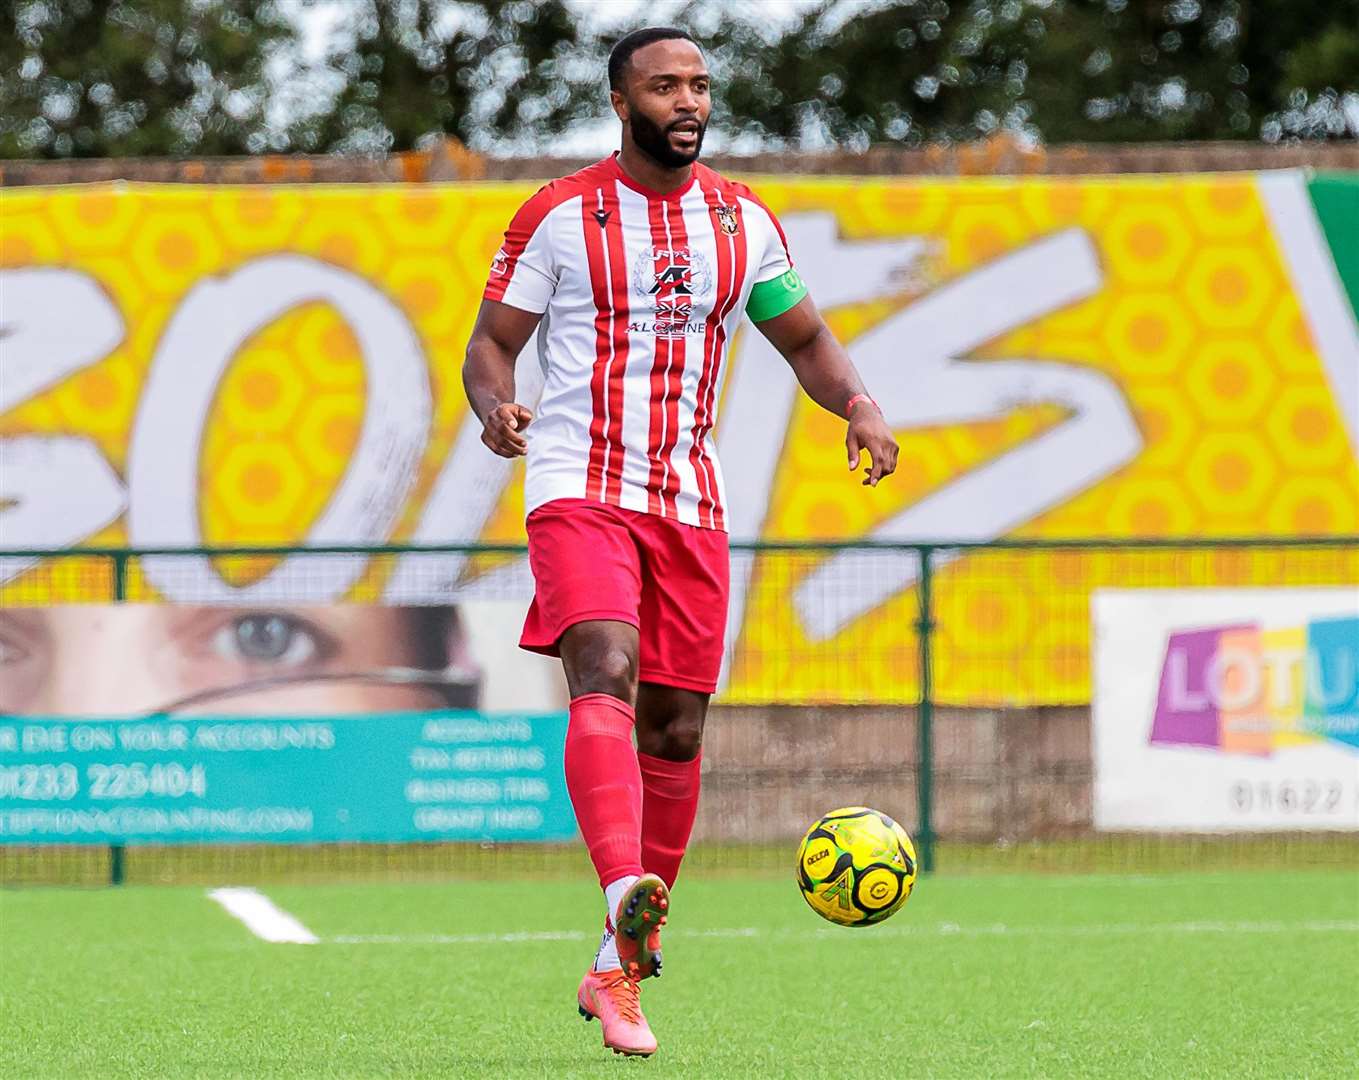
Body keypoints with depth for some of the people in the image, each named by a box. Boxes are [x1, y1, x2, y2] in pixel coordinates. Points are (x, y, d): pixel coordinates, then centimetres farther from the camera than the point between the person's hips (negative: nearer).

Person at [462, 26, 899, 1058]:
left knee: (676, 729, 4)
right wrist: (495, 405, -22)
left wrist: (860, 404, -2)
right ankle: (627, 893, -47)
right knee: (606, 674, -27)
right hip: (579, 489, -4)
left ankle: (620, 968, 16)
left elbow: (806, 340, 18)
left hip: (690, 501, 5)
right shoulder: (559, 217, -2)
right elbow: (491, 343, 1)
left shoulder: (745, 221, 9)